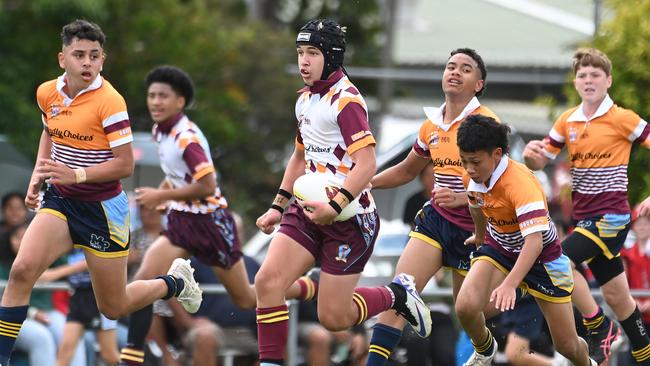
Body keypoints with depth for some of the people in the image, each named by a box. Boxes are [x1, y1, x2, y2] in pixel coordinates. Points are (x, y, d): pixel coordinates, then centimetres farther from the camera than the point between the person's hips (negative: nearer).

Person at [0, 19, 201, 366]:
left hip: (102, 207, -4)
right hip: (60, 200, 4)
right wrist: (37, 177, 9)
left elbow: (125, 164, -19)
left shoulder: (109, 101, -20)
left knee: (113, 308, 9)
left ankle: (176, 282, 38)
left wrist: (76, 174, -30)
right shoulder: (47, 93, -1)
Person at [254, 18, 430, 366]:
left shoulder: (345, 100, -15)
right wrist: (278, 206, 22)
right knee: (267, 280, -12)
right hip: (308, 209, 8)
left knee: (334, 317, -6)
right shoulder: (305, 99, 12)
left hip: (349, 217, -8)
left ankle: (396, 295, 20)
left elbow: (366, 164, -23)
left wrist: (336, 206, -32)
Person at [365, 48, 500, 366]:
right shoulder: (431, 124, 8)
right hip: (436, 219, 5)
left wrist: (461, 198, -31)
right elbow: (407, 171, 25)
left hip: (472, 229, -5)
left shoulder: (485, 123, -12)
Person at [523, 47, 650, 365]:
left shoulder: (622, 119, -9)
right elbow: (539, 162, 9)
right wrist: (531, 154, -14)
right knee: (616, 296, 12)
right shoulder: (568, 121, 7)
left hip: (611, 216, -6)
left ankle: (598, 326, -8)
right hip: (585, 217, 6)